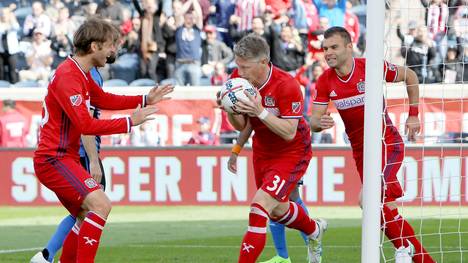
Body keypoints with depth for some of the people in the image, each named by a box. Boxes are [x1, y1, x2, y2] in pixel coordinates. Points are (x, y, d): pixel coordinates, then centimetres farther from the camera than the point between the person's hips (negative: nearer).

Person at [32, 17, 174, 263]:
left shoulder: (81, 74, 12)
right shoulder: (67, 76, -20)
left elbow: (103, 99, 27)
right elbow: (85, 125, -24)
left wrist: (145, 100, 18)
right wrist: (129, 122, -19)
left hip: (64, 158, 11)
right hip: (54, 159, -11)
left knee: (87, 217, 17)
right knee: (100, 204, -22)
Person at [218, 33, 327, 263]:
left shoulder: (286, 86, -29)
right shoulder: (238, 78, -12)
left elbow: (289, 133, -29)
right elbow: (241, 126, -4)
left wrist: (260, 111, -40)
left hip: (292, 153, -7)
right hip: (263, 151, 7)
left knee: (260, 207, -21)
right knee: (278, 210, 24)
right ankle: (314, 230, 56)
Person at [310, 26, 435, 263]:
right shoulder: (325, 81, -4)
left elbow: (409, 76, 0)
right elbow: (314, 120, -3)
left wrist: (413, 115, -1)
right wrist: (320, 123, -28)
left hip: (386, 143, -6)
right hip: (360, 150, 6)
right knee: (386, 207, 5)